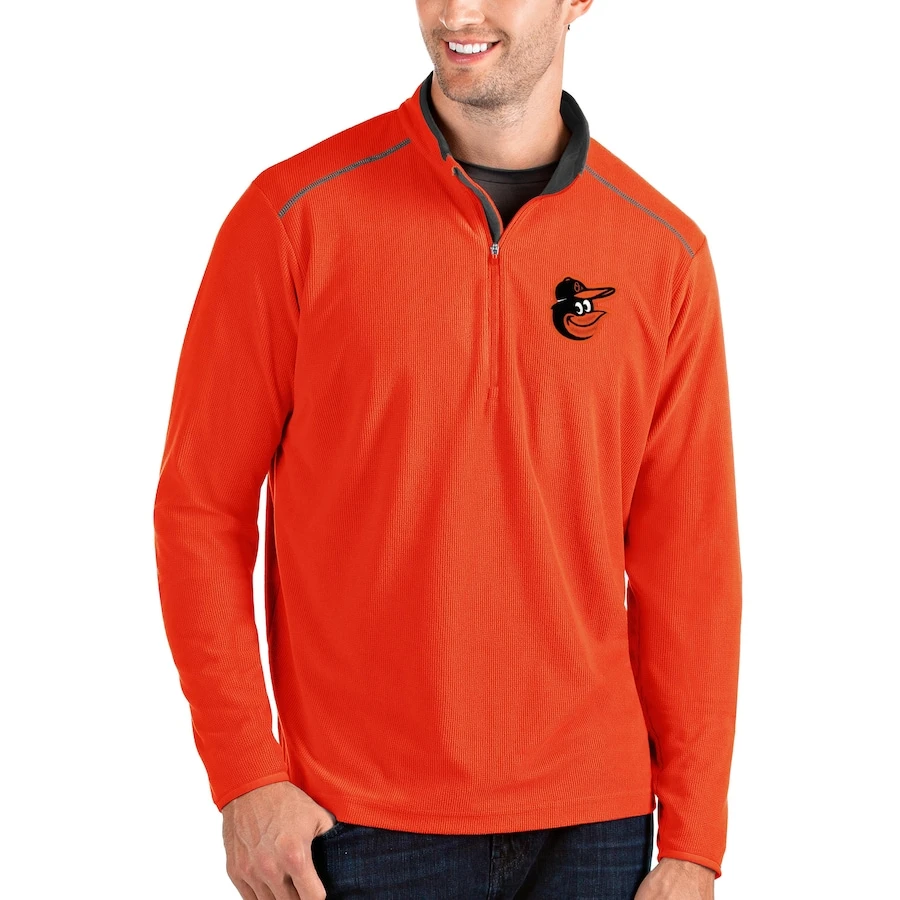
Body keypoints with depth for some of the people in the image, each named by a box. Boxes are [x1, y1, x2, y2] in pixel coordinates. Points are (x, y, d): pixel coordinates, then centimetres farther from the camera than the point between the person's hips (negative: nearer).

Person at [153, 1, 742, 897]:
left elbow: (689, 559, 3)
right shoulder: (294, 214, -5)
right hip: (362, 824, -1)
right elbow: (200, 506, -2)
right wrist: (244, 778, -7)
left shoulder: (667, 255, 1)